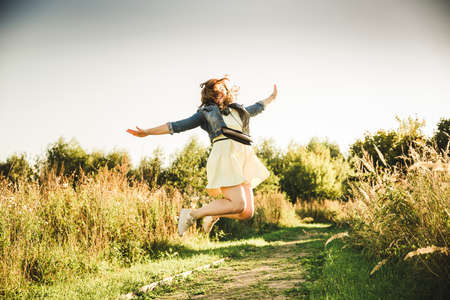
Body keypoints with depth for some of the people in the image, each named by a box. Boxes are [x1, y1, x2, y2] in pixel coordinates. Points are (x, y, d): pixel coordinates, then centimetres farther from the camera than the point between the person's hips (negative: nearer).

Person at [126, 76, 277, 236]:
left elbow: (256, 108, 49)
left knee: (247, 213, -2)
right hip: (225, 156, -7)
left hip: (243, 160, 7)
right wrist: (147, 132, 3)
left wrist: (272, 97, 63)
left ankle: (214, 213, 23)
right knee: (238, 205, -21)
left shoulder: (239, 110, 28)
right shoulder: (207, 112, 11)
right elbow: (177, 126, 8)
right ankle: (191, 214, -8)